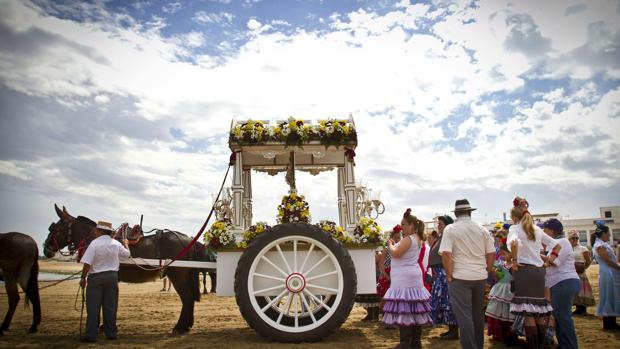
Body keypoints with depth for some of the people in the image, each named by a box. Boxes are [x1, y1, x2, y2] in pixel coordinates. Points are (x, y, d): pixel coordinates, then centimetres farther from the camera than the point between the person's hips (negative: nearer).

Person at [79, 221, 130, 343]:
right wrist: (126, 244, 37)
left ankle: (91, 335, 5)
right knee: (110, 306, 10)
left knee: (93, 307, 3)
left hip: (96, 277, -4)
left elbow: (87, 263, -17)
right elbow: (127, 254, 19)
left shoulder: (94, 243, -13)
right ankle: (111, 333, 16)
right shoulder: (116, 244, 1)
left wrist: (83, 278, -6)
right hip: (112, 277, 4)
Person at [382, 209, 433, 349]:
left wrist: (390, 244, -4)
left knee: (404, 309, -10)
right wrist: (394, 244, 11)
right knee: (414, 309, 11)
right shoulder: (416, 238, 18)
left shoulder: (408, 239, -15)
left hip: (405, 279, -11)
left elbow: (395, 253, -22)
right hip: (411, 277, 11)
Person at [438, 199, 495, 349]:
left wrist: (449, 276, -7)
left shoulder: (450, 229, -6)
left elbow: (446, 254, -14)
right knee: (478, 313, 17)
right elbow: (491, 254, 6)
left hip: (460, 277, -5)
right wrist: (486, 272, 15)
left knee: (464, 315, -1)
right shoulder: (482, 230, 6)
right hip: (480, 276, 5)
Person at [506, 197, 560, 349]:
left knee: (528, 312, -4)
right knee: (540, 310, 11)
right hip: (539, 270, 6)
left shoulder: (515, 228, -5)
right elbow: (557, 245, 17)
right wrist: (548, 262, 15)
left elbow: (514, 243, -27)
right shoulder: (537, 229, 15)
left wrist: (514, 260, -15)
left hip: (524, 269, -6)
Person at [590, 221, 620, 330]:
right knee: (609, 298, -4)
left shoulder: (603, 244, 16)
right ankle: (608, 323, 2)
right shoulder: (599, 245, -14)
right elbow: (608, 261, -18)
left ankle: (611, 322, 18)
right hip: (608, 274, -10)